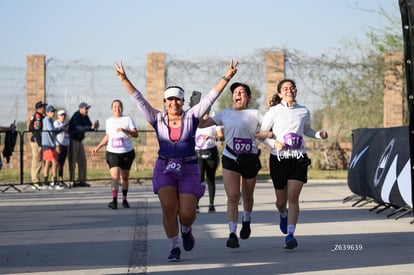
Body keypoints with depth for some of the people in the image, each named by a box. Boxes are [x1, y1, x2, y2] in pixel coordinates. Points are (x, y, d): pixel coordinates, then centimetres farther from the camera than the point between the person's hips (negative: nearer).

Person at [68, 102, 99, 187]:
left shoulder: (85, 117, 9)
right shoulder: (76, 116, -18)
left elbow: (89, 125, 8)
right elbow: (79, 128, -32)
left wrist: (94, 126, -16)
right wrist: (91, 127, -42)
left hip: (79, 141, 9)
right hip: (73, 140, -9)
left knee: (82, 161, 7)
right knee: (72, 161, -8)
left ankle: (82, 181, 10)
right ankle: (72, 181, -7)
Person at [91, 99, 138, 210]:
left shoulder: (128, 119, 1)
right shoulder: (108, 121, 12)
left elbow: (135, 134, -10)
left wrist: (124, 130, -25)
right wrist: (98, 147, 20)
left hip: (127, 152, -1)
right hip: (113, 152, 1)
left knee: (124, 177, 7)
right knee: (115, 176, -15)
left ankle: (124, 199, 22)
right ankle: (114, 201, -20)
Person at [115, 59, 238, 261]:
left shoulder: (192, 117, 0)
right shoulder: (158, 119, 2)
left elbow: (210, 98, -6)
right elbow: (138, 99, 0)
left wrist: (226, 78, -13)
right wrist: (124, 80, -8)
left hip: (188, 170, -1)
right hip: (164, 169, 1)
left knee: (187, 213, -6)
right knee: (168, 208, -12)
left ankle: (186, 230, 31)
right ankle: (174, 247, 5)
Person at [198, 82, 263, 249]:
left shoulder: (255, 114, 4)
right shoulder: (225, 114, 9)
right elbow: (201, 124, 8)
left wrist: (257, 135, -17)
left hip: (250, 160, 0)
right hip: (230, 159, 0)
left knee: (247, 196, 17)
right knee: (232, 196, -13)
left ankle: (246, 221, 45)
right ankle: (232, 234, -15)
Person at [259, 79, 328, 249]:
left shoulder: (304, 112, 7)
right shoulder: (273, 111, -1)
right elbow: (262, 134, 2)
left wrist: (319, 135, 5)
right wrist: (274, 143, -16)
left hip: (299, 159, 1)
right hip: (278, 158, -1)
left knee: (293, 197, -13)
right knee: (281, 200, 9)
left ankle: (290, 235, -13)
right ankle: (283, 215, 46)